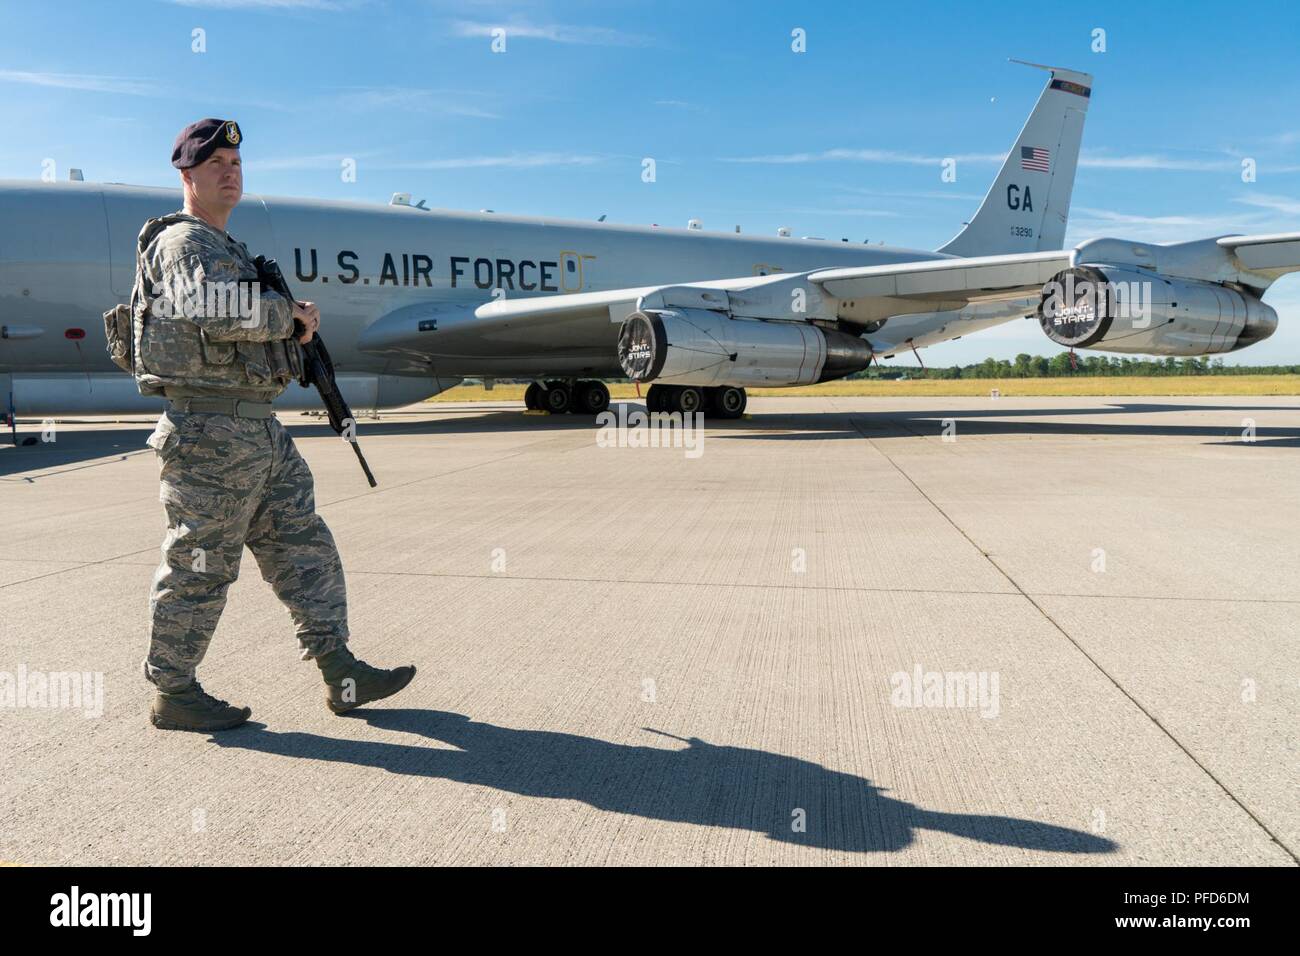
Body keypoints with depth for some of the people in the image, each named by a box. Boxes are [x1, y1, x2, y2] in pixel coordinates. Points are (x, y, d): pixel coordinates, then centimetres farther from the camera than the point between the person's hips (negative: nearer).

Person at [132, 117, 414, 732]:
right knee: (199, 564, -1)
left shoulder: (228, 248, 23)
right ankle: (173, 694, 15)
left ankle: (341, 674, 13)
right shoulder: (180, 243, -8)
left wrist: (293, 324, 9)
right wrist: (289, 314, -13)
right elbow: (216, 309, -28)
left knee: (303, 546, 8)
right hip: (208, 429, -10)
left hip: (258, 428, 10)